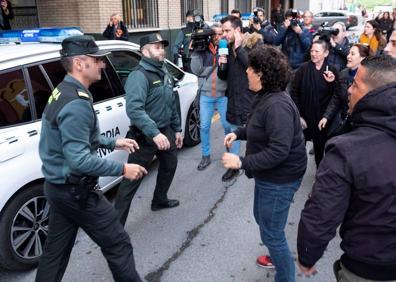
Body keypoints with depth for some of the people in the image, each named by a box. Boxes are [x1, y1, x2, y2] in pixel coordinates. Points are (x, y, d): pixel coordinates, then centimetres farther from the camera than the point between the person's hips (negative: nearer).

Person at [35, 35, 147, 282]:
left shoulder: (63, 92, 8)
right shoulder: (76, 103, -25)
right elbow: (79, 160, -29)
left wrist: (113, 143, 15)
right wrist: (122, 169, -21)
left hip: (58, 186, 10)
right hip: (76, 191, -10)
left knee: (56, 250, 20)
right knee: (118, 245, 5)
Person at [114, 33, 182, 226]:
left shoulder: (164, 73, 11)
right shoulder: (139, 76, -19)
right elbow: (134, 109, -33)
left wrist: (177, 129, 18)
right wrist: (154, 133, -40)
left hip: (166, 131, 9)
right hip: (146, 136, -9)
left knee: (169, 165, 25)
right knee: (132, 178, -7)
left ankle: (160, 200, 47)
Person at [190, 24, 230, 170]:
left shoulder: (227, 49, -3)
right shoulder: (202, 49, 1)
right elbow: (196, 70, -9)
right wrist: (195, 52, -15)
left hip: (223, 95, -1)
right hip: (205, 95, 1)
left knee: (227, 125, 6)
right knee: (204, 126, 6)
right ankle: (205, 156, 21)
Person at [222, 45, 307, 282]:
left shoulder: (277, 105, -28)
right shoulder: (266, 97, 5)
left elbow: (278, 151, -32)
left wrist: (242, 163, -30)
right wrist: (239, 133, 8)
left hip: (279, 179, -11)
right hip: (269, 175, 11)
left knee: (271, 233, 3)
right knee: (262, 217, 27)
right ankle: (277, 256, 51)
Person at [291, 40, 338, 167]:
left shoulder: (332, 70, -1)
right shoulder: (303, 69, -5)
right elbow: (294, 92, -6)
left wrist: (332, 82, -16)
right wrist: (297, 115, -11)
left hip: (322, 116, 1)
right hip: (305, 115, -1)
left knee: (320, 145, 11)